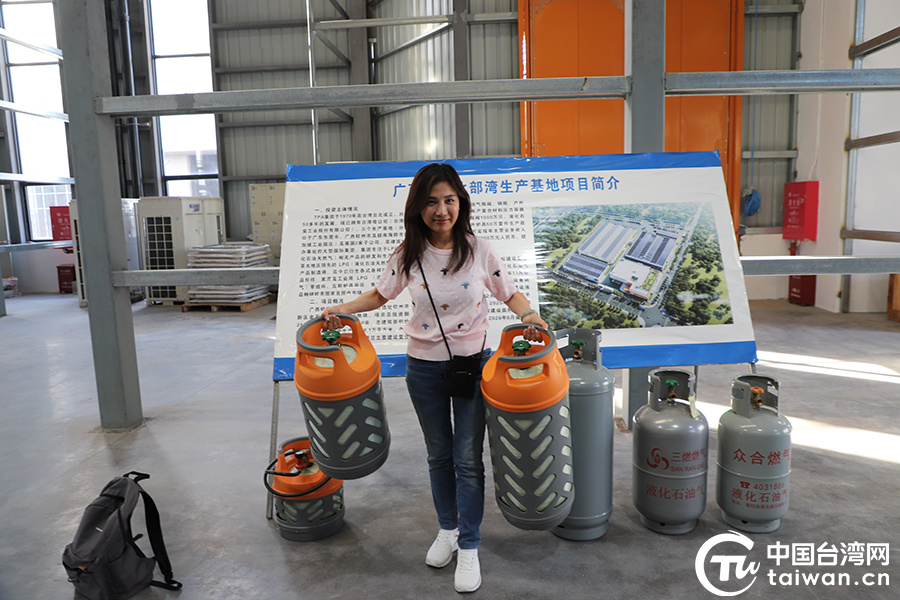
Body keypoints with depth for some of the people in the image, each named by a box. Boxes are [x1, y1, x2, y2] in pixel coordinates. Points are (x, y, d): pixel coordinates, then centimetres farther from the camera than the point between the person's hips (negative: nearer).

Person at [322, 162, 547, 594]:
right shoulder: (408, 255, -6)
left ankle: (469, 546, 19)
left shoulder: (479, 250, -9)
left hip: (472, 362, -1)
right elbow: (380, 294, 9)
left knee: (468, 457, 3)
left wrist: (529, 316, -19)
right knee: (439, 453, 16)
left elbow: (510, 293, 1)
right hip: (424, 367, 2)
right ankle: (447, 528, 37)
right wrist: (343, 309, -6)